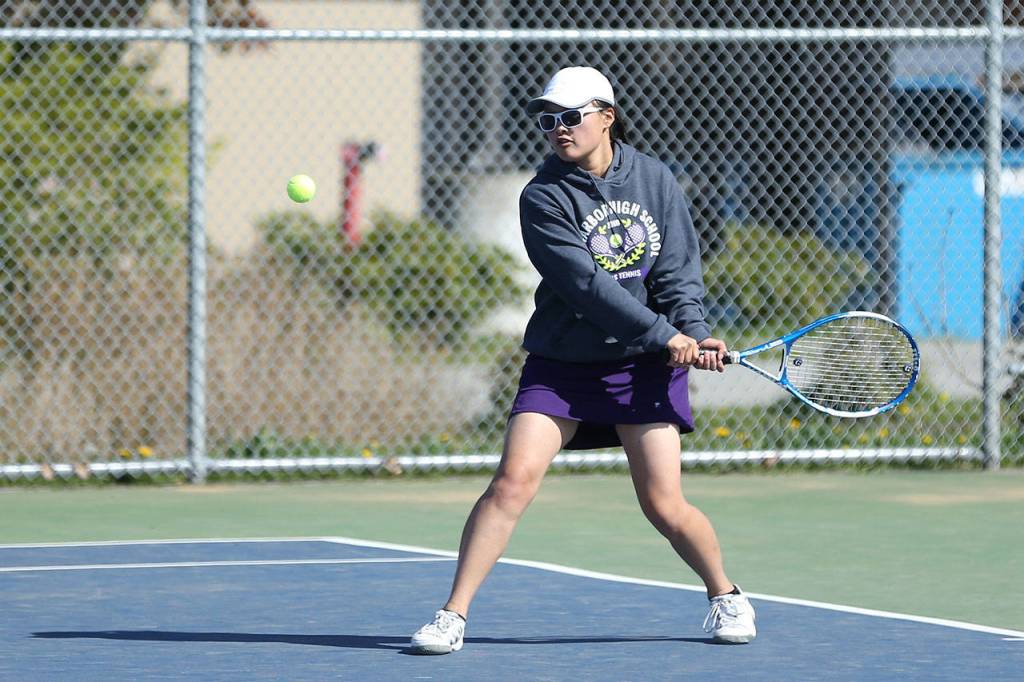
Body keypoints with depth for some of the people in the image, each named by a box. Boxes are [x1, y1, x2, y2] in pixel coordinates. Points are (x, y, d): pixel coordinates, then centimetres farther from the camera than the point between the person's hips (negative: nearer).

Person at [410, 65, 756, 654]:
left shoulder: (655, 180, 2)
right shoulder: (543, 198, -10)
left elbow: (679, 269, -1)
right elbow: (586, 286, -19)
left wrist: (695, 332, -18)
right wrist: (665, 334, -23)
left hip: (644, 365, 1)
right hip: (562, 365, -1)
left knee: (664, 505, -2)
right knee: (514, 480, -16)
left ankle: (726, 595, 24)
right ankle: (453, 615, -10)